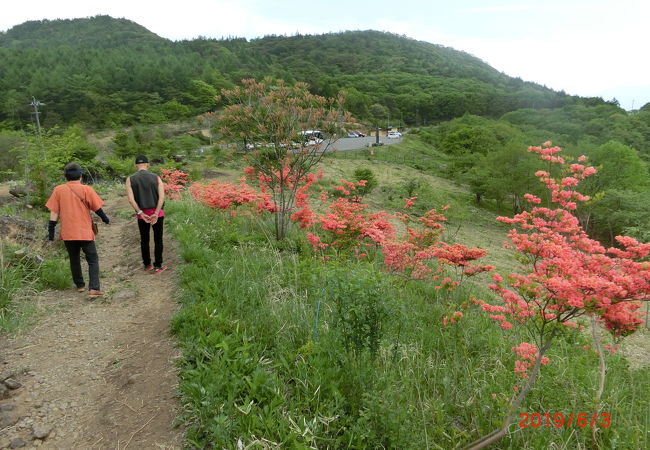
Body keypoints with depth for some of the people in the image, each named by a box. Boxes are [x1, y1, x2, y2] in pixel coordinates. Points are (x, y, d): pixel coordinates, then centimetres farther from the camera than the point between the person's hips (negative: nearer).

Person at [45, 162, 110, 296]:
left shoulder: (58, 190, -1)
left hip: (68, 233, 3)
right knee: (93, 260, 3)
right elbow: (97, 208, -3)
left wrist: (51, 230, 5)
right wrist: (105, 218, 15)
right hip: (85, 232, -2)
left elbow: (54, 212, -1)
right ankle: (93, 289, -10)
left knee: (74, 259, 20)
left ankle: (80, 285, 28)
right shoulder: (86, 189, -7)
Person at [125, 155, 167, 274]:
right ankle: (157, 266, 11)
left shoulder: (130, 179, 0)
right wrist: (156, 213, -15)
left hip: (142, 214, 1)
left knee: (144, 240, 14)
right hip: (157, 213, -1)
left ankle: (147, 265, 23)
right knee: (158, 240, 8)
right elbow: (162, 197, -11)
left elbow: (131, 199, -10)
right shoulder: (156, 177, 0)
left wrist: (141, 213, -10)